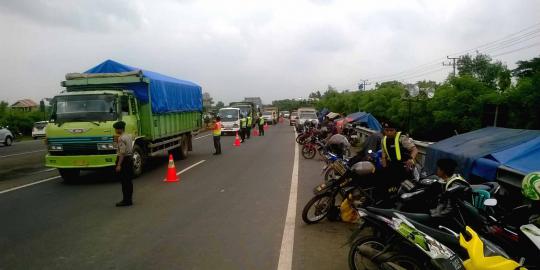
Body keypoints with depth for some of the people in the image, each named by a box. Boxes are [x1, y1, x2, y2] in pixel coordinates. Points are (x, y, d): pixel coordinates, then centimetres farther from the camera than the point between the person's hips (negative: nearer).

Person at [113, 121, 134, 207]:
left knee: (124, 181, -3)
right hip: (130, 158, 10)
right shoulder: (129, 136, 11)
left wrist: (119, 165, -22)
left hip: (124, 159, -9)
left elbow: (122, 153, -23)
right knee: (129, 180, 13)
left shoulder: (121, 138, -17)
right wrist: (117, 141, 8)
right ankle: (129, 199, 21)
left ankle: (126, 200, 1)